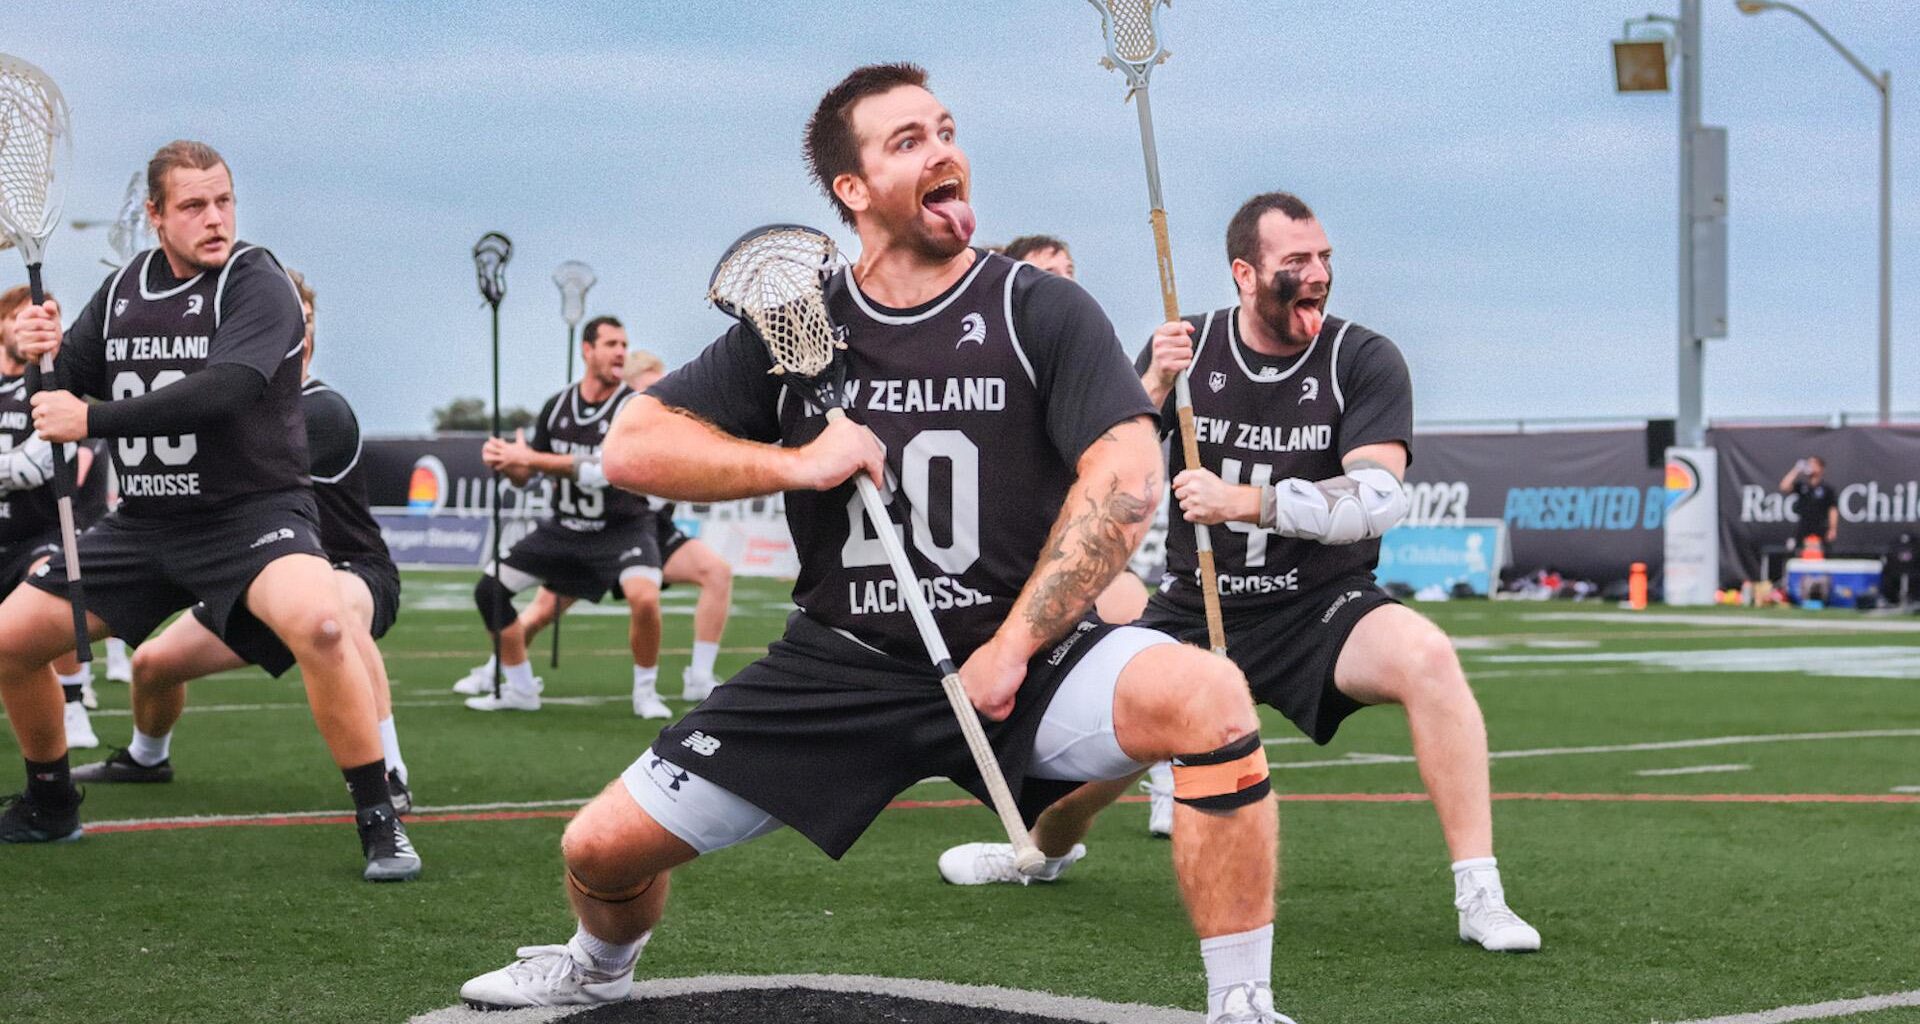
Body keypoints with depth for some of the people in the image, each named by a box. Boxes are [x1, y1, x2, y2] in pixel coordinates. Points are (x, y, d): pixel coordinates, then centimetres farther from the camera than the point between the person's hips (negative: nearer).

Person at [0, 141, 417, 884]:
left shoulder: (256, 284, -12)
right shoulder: (122, 290, 8)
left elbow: (222, 390, -27)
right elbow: (63, 391, 11)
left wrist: (92, 419, -27)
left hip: (252, 511, -6)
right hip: (145, 522, 6)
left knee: (319, 623, -35)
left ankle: (379, 823, -24)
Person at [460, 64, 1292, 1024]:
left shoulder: (1042, 312, -5)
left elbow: (1126, 478, -16)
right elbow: (633, 445, 4)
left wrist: (1015, 646, -21)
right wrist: (798, 463, -11)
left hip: (1021, 658, -3)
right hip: (838, 667, 3)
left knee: (1207, 695, -34)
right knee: (602, 847, -1)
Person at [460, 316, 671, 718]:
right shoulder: (557, 406, 0)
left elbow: (603, 470, -29)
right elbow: (526, 473, 8)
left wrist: (529, 458, -30)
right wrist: (504, 462, -16)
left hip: (622, 529, -5)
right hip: (565, 529, 5)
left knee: (644, 598, -32)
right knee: (489, 589, 0)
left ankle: (645, 692, -7)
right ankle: (520, 689, 15)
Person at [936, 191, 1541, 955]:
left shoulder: (1363, 361, -10)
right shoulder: (1185, 347, -1)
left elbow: (1377, 499, -22)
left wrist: (1245, 502, -32)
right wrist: (1152, 392, -20)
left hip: (1322, 607, -3)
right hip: (1196, 608, 3)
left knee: (1426, 657, -32)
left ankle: (1480, 898, -27)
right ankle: (1044, 848, 39)